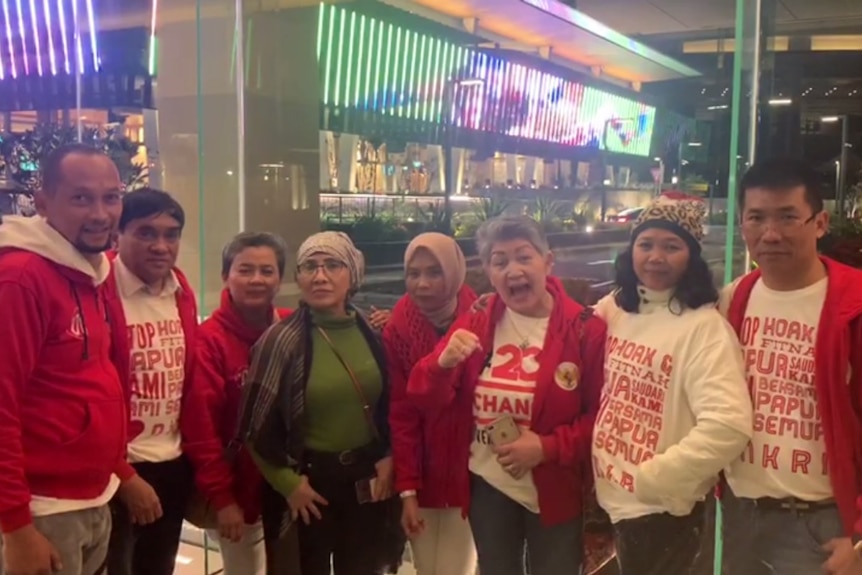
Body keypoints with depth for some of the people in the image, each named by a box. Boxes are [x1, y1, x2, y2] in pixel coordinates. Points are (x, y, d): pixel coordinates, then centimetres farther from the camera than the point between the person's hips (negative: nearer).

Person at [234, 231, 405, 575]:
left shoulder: (371, 333, 0)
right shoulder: (282, 339, -13)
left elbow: (391, 404, 10)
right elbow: (256, 427, -10)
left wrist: (387, 458, -1)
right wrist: (287, 482, -8)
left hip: (367, 480, 4)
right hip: (310, 481, -3)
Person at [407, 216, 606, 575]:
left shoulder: (585, 330, -13)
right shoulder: (475, 324, -3)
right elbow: (428, 401, -6)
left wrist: (549, 447, -24)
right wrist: (443, 364, -27)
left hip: (554, 492, -3)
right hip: (488, 486, 3)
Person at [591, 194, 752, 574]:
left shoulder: (703, 327, -18)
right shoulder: (613, 308, 1)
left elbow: (728, 426, -28)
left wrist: (651, 478, -21)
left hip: (662, 507, -6)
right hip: (612, 495, 6)